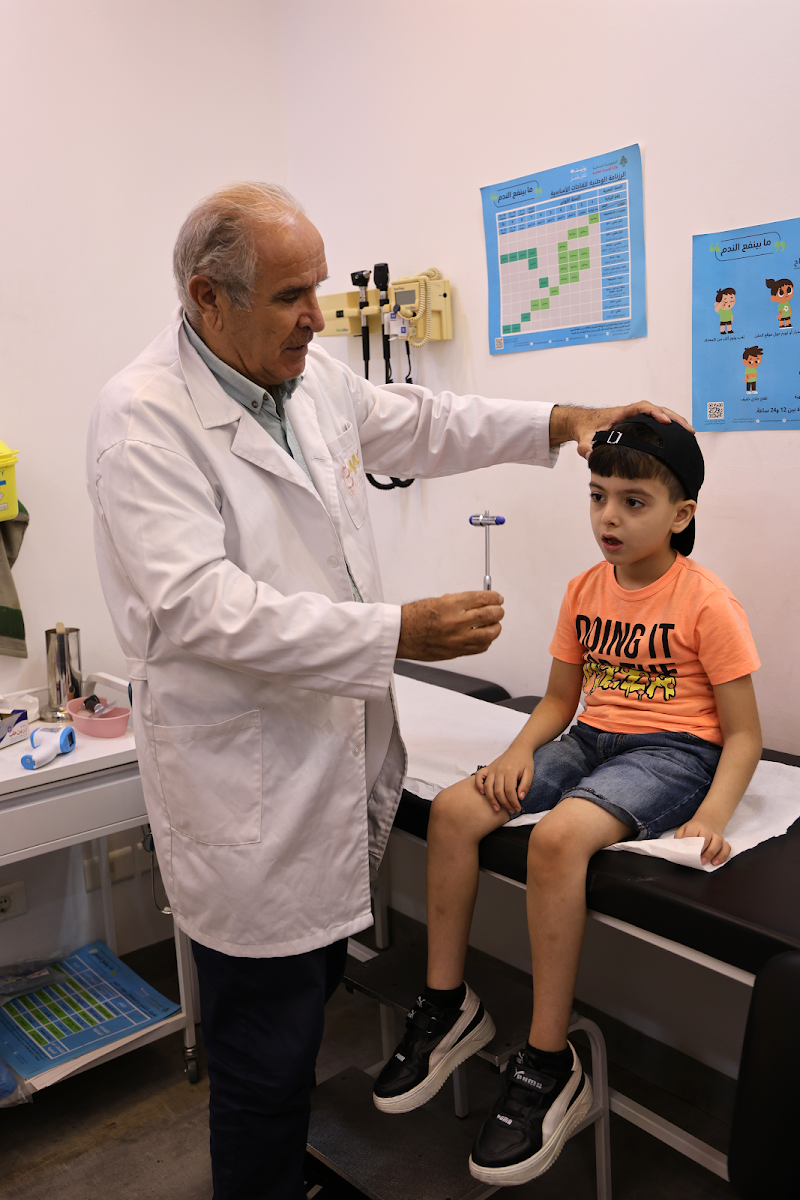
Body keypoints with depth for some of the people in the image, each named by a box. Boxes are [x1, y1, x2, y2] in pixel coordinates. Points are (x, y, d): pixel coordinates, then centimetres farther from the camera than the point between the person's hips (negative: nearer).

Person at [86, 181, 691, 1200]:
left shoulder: (313, 379, 6)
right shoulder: (143, 415, -17)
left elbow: (427, 427, 22)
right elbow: (200, 607, -26)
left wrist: (565, 421, 16)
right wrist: (397, 634, -27)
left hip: (339, 761, 8)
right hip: (249, 793, -8)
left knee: (313, 994, 24)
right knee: (266, 1054, 7)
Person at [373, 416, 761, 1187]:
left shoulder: (707, 602, -9)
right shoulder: (585, 590, 8)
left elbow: (743, 733, -7)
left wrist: (712, 817, -23)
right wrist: (521, 751, -6)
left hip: (672, 749, -6)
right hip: (590, 739, 7)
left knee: (556, 836, -34)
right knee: (453, 810, -13)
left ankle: (550, 1070, -18)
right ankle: (447, 1008, 3)